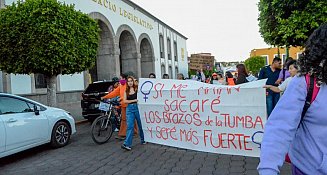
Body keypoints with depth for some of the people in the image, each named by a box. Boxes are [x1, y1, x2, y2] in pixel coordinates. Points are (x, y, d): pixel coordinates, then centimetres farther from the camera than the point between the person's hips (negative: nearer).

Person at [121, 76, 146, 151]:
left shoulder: (137, 88, 0)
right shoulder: (126, 91, 9)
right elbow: (125, 101, 1)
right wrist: (134, 100, -10)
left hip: (137, 107, -2)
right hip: (129, 109, 2)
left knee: (140, 125, 8)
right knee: (130, 126, -3)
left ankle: (143, 140, 26)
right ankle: (127, 144, -6)